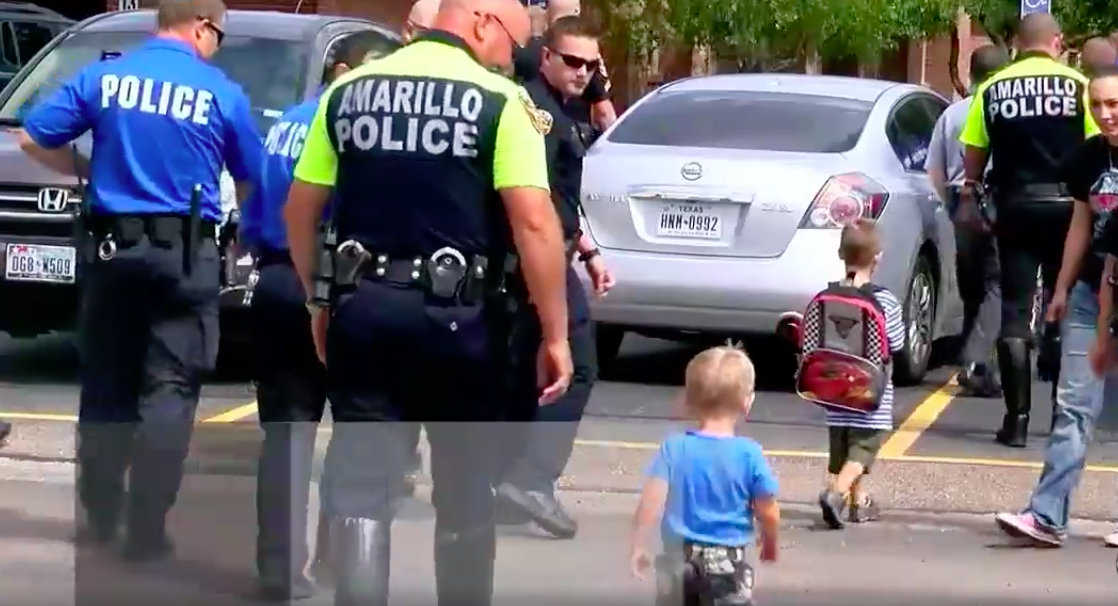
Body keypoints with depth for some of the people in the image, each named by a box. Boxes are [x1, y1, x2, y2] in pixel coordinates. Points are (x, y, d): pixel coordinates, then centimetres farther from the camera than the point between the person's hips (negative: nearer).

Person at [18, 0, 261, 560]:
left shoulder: (105, 77, 3)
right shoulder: (222, 93, -2)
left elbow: (33, 140, 3)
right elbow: (249, 181, 7)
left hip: (111, 247, 3)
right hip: (183, 253, -3)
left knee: (105, 383, 14)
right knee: (168, 389, -2)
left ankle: (99, 517, 19)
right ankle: (146, 531, -6)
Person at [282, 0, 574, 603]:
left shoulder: (348, 92, 7)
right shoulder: (500, 100, -7)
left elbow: (299, 209, 11)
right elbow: (534, 222, -14)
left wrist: (320, 301, 21)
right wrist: (554, 335, -10)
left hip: (364, 308, 3)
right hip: (459, 315, -3)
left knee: (360, 481, 2)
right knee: (465, 486, 14)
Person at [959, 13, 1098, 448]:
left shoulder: (993, 89, 3)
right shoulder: (1077, 85, -2)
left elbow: (974, 154, 5)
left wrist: (970, 198, 16)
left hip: (1015, 206, 1)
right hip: (1066, 205, -1)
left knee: (1015, 313, 3)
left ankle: (1017, 418, -1)